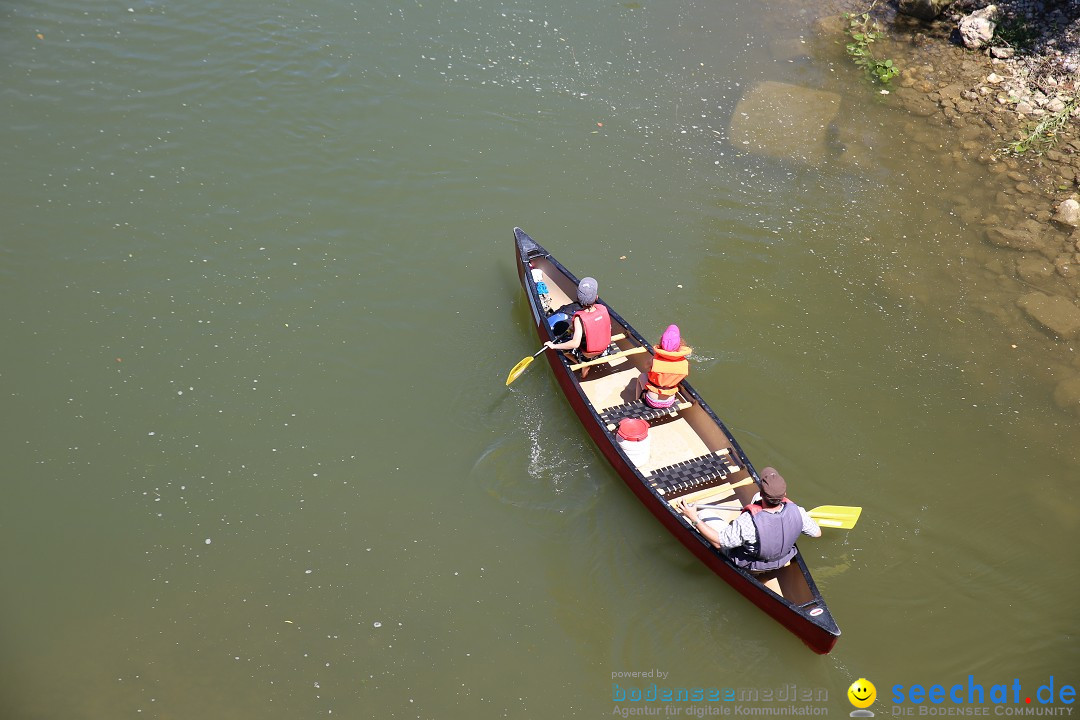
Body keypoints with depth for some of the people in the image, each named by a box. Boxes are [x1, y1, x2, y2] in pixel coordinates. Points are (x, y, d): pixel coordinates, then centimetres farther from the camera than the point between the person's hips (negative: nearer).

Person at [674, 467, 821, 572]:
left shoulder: (747, 522, -42)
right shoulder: (796, 512, -30)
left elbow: (718, 542, -28)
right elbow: (817, 533, -10)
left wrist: (694, 519, -25)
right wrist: (804, 517, 9)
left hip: (749, 565, -4)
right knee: (757, 498, 16)